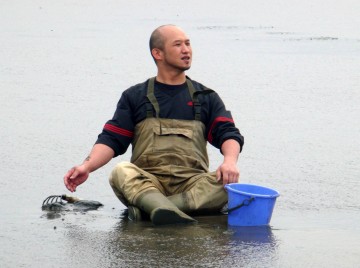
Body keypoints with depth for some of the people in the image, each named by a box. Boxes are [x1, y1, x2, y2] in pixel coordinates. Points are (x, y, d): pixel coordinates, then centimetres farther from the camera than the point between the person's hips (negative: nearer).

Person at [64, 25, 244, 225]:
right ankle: (169, 212, -58)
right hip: (147, 181, -1)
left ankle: (148, 208, -43)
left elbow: (229, 133, 8)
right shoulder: (135, 96, 18)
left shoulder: (206, 98, 21)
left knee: (226, 182, -31)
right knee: (121, 173, -33)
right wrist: (87, 167, -11)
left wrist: (230, 161, -16)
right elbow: (112, 140, 10)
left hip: (192, 184, 1)